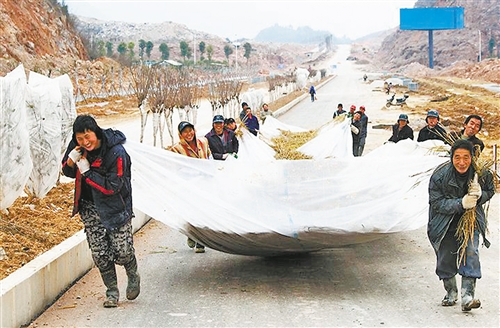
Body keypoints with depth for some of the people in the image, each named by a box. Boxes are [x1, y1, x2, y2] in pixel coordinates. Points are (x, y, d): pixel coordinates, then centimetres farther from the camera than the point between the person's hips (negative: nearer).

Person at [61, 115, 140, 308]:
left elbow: (112, 186, -23)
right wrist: (71, 161, -16)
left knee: (122, 251, -4)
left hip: (115, 207, -4)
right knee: (99, 253, 2)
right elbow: (68, 173, 7)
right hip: (90, 207, 5)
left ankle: (133, 278, 28)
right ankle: (112, 292, 17)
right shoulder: (76, 146, -5)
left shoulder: (116, 153, -24)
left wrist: (87, 172, -24)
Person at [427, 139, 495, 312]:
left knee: (470, 253, -14)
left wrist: (479, 195, -21)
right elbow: (436, 203, -19)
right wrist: (461, 203, -32)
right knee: (446, 257, 6)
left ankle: (467, 296, -12)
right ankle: (451, 292, 29)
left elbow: (490, 191, 4)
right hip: (445, 222, 0)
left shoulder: (482, 174, -16)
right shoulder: (439, 175, -23)